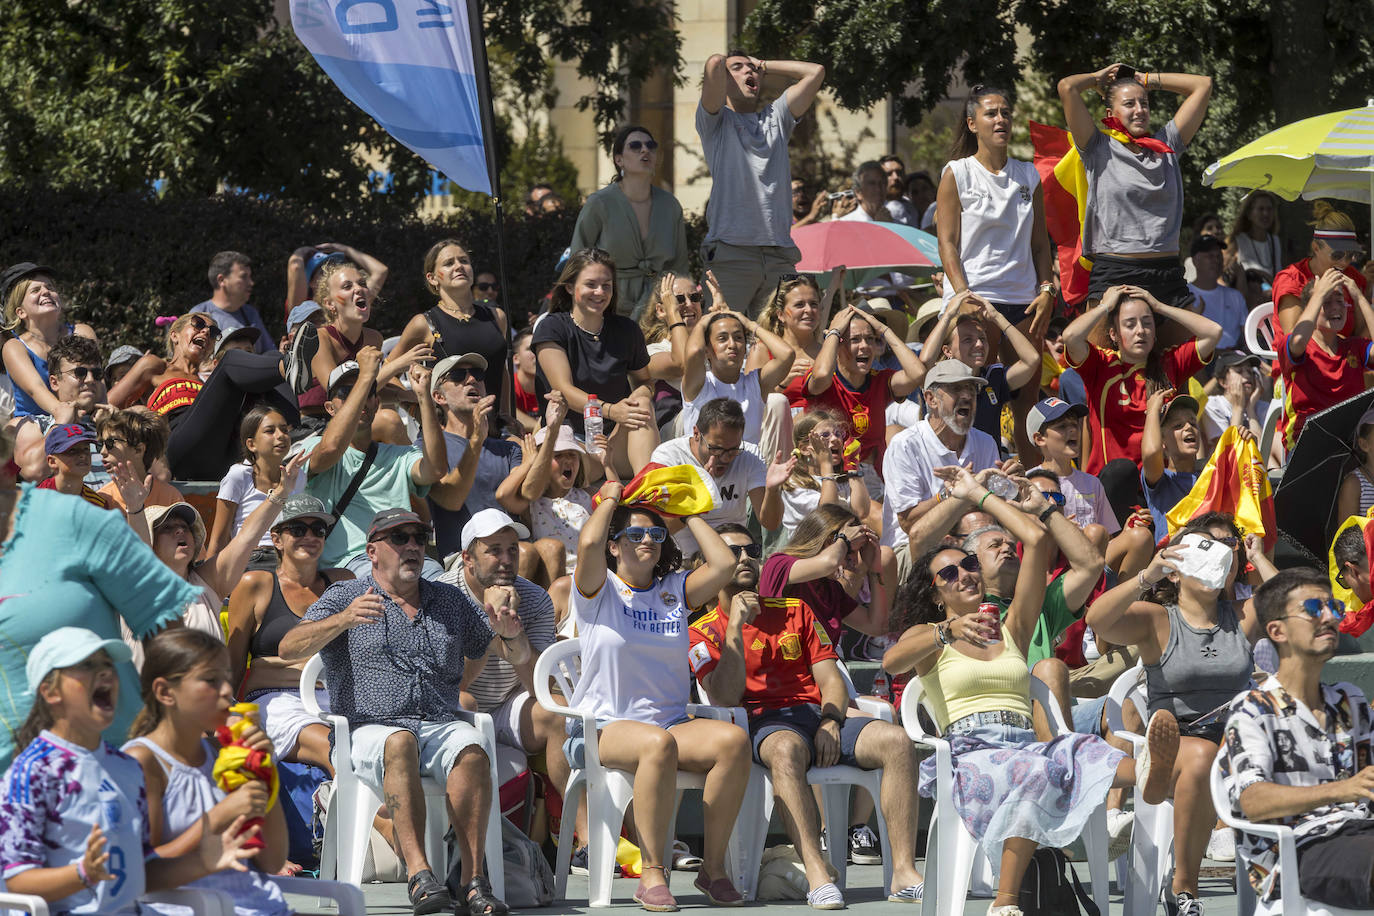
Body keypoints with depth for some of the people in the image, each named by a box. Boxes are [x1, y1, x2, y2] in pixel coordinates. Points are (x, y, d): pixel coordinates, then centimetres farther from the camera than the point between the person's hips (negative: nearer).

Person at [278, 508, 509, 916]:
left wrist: (509, 635, 2)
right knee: (400, 744, -38)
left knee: (471, 749, -32)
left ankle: (474, 878, -39)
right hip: (370, 727, -3)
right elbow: (289, 649, -4)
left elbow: (516, 658, 27)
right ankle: (419, 874, -47)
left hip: (443, 725, 3)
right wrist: (344, 620, -21)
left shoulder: (449, 600, 25)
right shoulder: (345, 597, 13)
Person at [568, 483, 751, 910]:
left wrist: (689, 514, 11)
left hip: (672, 723, 5)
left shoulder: (674, 591, 16)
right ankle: (652, 875, -33)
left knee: (734, 740, -26)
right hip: (604, 726, -5)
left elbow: (724, 563, 0)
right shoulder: (599, 590, 3)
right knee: (658, 744, -39)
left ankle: (713, 868, -18)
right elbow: (589, 544, -18)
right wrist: (609, 499, 0)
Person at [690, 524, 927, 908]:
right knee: (786, 749, -42)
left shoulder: (794, 611, 23)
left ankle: (904, 873, -30)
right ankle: (817, 875, -49)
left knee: (896, 740, -24)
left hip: (817, 716, 4)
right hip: (761, 725, -4)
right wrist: (736, 624, -8)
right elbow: (725, 697, -6)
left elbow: (830, 678, 16)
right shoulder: (704, 632, 11)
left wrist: (830, 722, -5)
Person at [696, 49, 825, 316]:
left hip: (780, 253, 4)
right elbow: (714, 63, -6)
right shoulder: (717, 120, 10)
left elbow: (815, 72, 20)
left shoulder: (775, 118, 24)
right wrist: (720, 64, 18)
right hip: (731, 251, -4)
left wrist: (763, 65, 23)